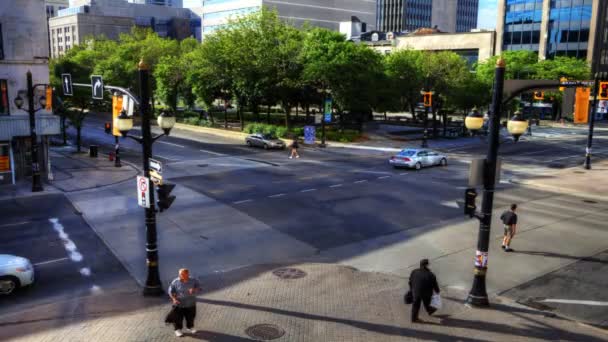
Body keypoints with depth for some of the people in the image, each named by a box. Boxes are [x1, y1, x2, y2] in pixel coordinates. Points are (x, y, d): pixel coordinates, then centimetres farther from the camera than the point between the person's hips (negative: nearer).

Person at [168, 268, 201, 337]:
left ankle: (190, 327, 40)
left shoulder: (193, 281, -8)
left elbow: (199, 288, -8)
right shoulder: (175, 282, -13)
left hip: (191, 304, 3)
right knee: (178, 318, 9)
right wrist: (174, 299, -21)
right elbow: (170, 292, -7)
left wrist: (194, 290, -30)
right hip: (179, 305, -2)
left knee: (191, 317, 17)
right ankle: (178, 329, 30)